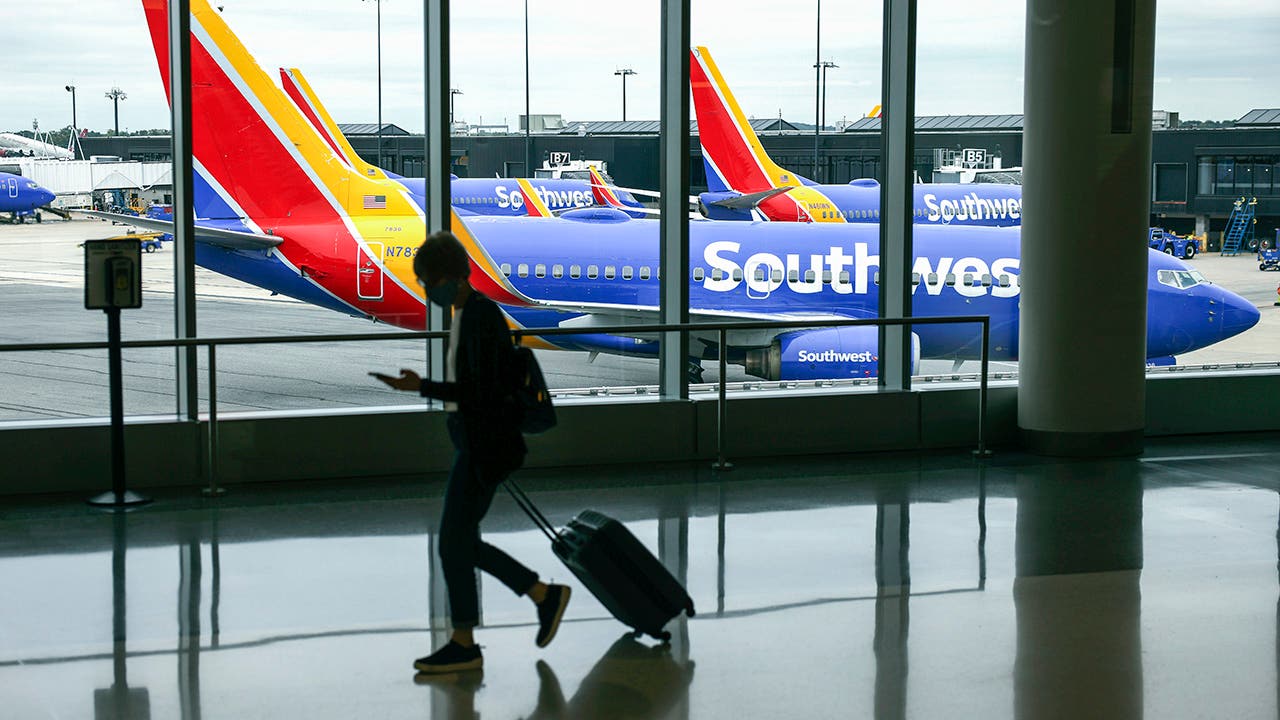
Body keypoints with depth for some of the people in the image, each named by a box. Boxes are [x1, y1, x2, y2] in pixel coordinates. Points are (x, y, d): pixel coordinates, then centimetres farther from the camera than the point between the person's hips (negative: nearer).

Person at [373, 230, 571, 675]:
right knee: (462, 542, 13)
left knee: (453, 543, -2)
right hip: (472, 442, 10)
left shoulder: (481, 318, -18)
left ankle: (464, 646, 10)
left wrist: (421, 388, -26)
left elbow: (481, 392, -23)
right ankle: (544, 596, 21)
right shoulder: (467, 313, 12)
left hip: (483, 446, -10)